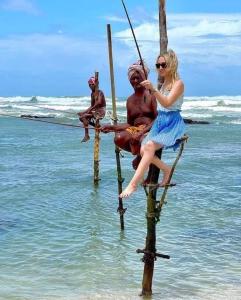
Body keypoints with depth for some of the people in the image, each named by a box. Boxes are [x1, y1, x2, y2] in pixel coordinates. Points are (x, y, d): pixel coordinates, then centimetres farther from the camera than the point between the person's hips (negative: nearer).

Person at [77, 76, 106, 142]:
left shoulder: (99, 92, -12)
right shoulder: (92, 94, 13)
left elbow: (99, 102, -30)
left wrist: (90, 110, -28)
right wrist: (84, 112, 4)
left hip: (101, 111, -9)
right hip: (95, 111, 9)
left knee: (84, 116, -22)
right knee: (81, 118, 5)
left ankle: (86, 136, -20)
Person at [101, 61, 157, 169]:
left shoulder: (151, 95, -2)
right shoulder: (130, 100, 16)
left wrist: (141, 132, -20)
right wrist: (112, 127, 4)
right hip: (134, 130, 5)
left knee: (141, 140, -39)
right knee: (118, 138, -26)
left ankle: (140, 157, -3)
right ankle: (140, 154, -1)